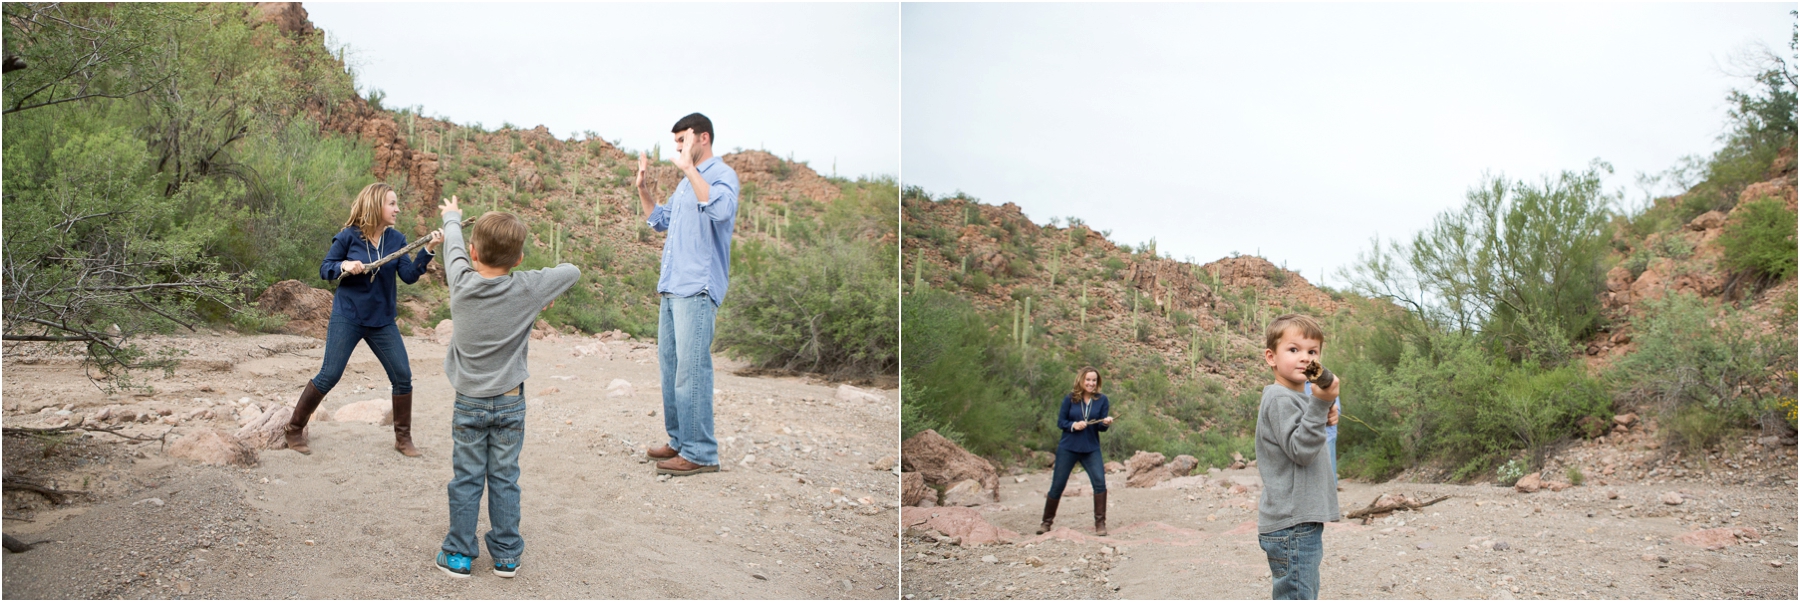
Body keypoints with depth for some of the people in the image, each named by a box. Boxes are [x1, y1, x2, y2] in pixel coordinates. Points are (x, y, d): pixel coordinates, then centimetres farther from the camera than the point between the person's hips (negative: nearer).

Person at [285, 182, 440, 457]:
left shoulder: (396, 239, 1)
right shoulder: (349, 236, -7)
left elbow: (409, 276, -8)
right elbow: (324, 269, -2)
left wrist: (427, 250, -20)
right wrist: (343, 265, -23)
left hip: (382, 320, 4)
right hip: (347, 317, -4)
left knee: (403, 376, 0)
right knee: (329, 375, -5)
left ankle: (403, 438, 14)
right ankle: (294, 428, 13)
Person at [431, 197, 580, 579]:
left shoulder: (462, 283, -11)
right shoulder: (527, 289, -14)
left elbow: (453, 249, 11)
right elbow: (572, 272, 0)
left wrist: (452, 218, 31)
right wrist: (549, 295, 17)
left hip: (469, 403, 0)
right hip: (510, 403, 0)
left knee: (466, 480, 8)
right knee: (505, 479, 8)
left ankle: (459, 555, 15)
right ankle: (506, 555, 17)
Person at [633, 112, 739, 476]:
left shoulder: (721, 174, -7)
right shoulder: (686, 183, 21)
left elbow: (722, 208, -29)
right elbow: (660, 220, 30)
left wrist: (688, 169, -29)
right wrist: (643, 187, 18)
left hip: (697, 289, -10)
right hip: (671, 288, 10)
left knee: (691, 371, -11)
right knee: (670, 368, 13)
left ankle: (701, 453, -8)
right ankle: (680, 441, 22)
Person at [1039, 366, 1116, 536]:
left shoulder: (1102, 399, -1)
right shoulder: (1070, 398, -4)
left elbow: (1101, 427, -2)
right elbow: (1060, 422, 0)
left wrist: (1106, 423, -24)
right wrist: (1073, 425, -19)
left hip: (1091, 449, 1)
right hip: (1068, 448, -1)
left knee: (1099, 482, -16)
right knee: (1057, 485, 4)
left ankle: (1100, 523, -5)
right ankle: (1047, 522, 20)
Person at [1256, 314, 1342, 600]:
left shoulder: (1299, 398, 18)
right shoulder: (1279, 399, -13)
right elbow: (1300, 449, -21)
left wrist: (1324, 413, 14)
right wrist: (1320, 404, -27)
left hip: (1305, 522, 10)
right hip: (1290, 523, -10)